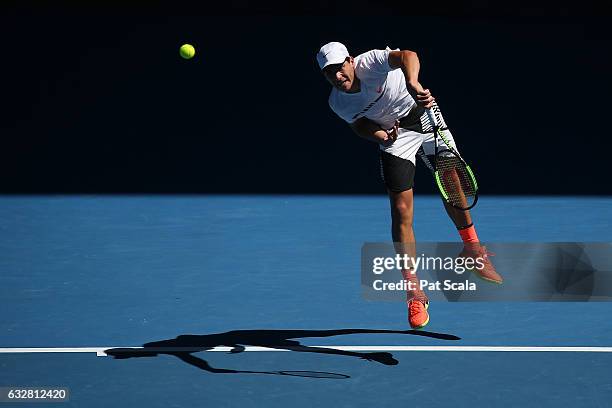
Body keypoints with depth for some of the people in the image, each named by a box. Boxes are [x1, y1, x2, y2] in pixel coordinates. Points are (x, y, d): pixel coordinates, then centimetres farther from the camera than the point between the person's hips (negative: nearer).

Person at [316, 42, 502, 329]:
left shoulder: (369, 63, -30)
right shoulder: (337, 103, -16)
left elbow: (406, 56, -48)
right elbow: (360, 124, -6)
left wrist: (413, 84, -70)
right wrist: (381, 135, -30)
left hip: (424, 114, -1)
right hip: (394, 134, 1)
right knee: (401, 211, -9)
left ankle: (472, 250, 28)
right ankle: (414, 293, -4)